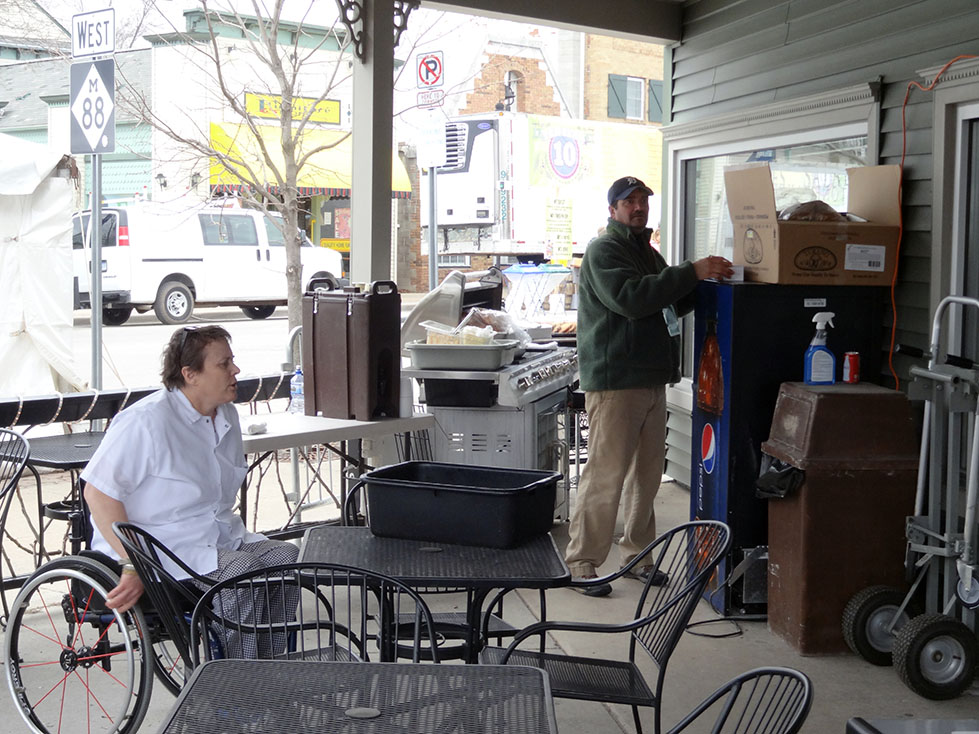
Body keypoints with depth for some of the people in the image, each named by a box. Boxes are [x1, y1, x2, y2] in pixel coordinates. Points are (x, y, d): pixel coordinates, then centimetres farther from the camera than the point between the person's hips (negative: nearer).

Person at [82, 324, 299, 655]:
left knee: (288, 556, -13)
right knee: (242, 571, -29)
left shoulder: (226, 417, 10)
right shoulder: (147, 421, -17)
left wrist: (235, 536, 7)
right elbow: (99, 492, -21)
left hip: (218, 540, 9)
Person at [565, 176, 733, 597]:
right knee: (606, 474, -9)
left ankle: (636, 554, 23)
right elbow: (630, 298, -23)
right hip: (614, 381, -9)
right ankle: (581, 562, -2)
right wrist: (691, 273, -23)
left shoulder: (647, 252, 22)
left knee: (647, 472, 12)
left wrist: (702, 285, 7)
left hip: (652, 380, 9)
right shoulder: (603, 250, -7)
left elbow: (667, 306, 25)